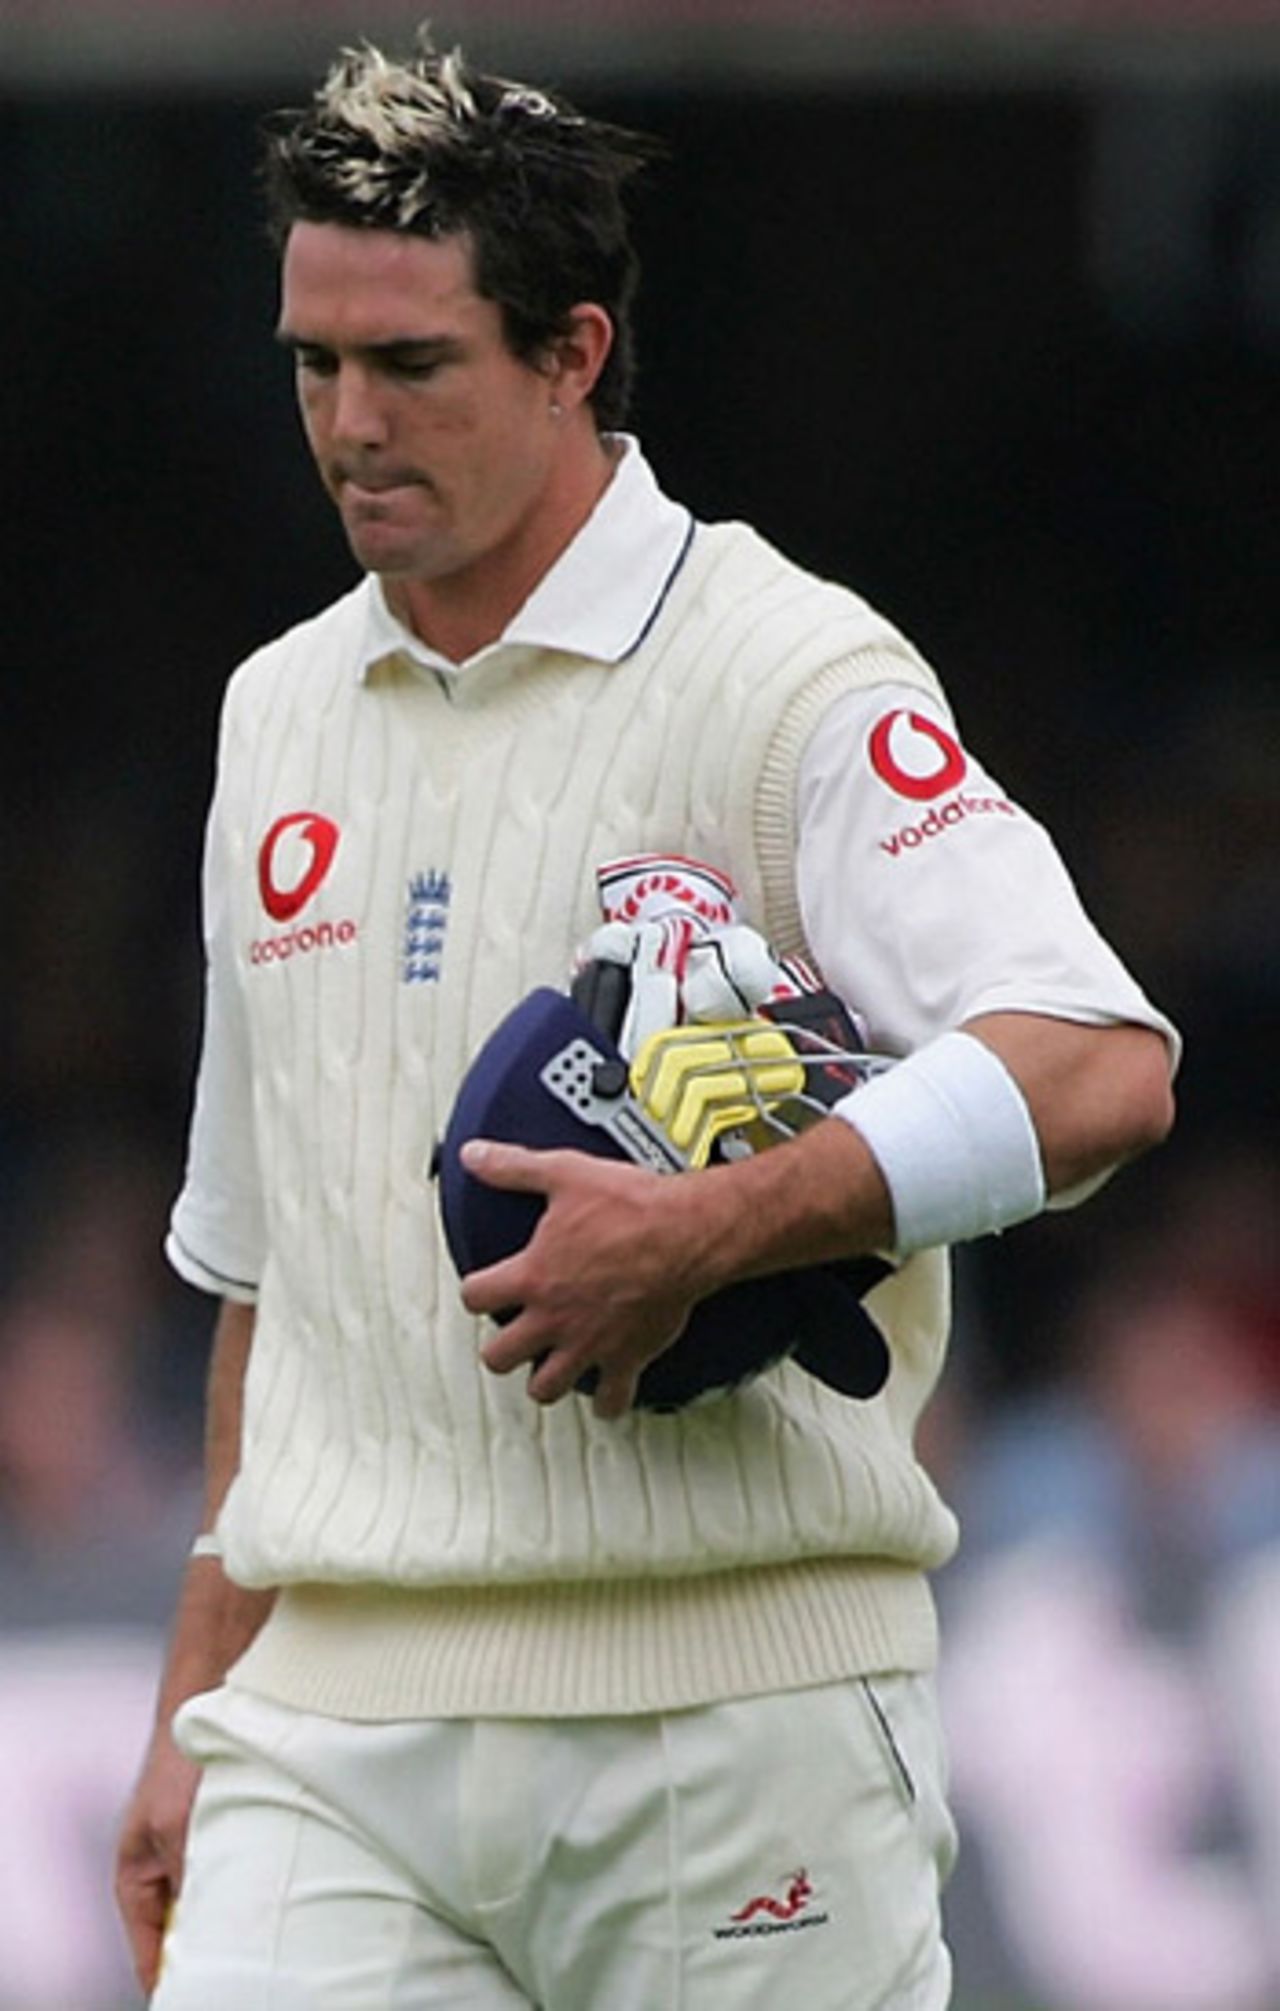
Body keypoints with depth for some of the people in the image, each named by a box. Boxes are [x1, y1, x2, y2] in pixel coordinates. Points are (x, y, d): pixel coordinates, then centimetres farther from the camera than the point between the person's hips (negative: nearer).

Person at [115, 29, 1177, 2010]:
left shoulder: (790, 678, -5)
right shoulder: (280, 715, 17)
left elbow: (1098, 1069, -20)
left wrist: (709, 1232, -29)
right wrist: (196, 1714, 19)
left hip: (730, 1714, -5)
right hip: (338, 1726, 5)